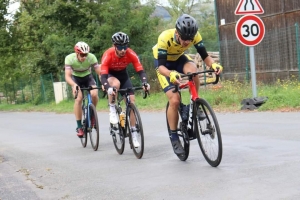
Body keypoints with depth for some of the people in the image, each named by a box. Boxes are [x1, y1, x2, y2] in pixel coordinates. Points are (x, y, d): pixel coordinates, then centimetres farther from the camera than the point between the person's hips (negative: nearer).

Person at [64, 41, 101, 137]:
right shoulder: (69, 58, -30)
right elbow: (67, 76, -35)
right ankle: (79, 127, -13)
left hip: (88, 77, 1)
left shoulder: (92, 57, -29)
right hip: (76, 78, -1)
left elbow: (99, 72, -28)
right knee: (78, 99, -24)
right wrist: (74, 85, -54)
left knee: (94, 94, -28)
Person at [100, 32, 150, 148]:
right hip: (109, 74, -3)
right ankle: (112, 111, -17)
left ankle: (133, 134, -1)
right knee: (116, 83, -39)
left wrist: (145, 83, -48)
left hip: (123, 74, 3)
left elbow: (140, 70, -28)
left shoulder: (131, 54, -28)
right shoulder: (108, 55, -33)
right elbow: (103, 76, -38)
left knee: (131, 101, -9)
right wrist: (108, 88, -57)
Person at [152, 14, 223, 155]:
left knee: (193, 70, -34)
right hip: (164, 64, -3)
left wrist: (213, 64, -44)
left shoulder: (195, 36, -26)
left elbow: (205, 56, -21)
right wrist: (171, 74, -59)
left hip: (179, 58, 3)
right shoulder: (165, 38, -37)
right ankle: (174, 137, 0)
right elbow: (161, 66, -38)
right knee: (174, 100, -17)